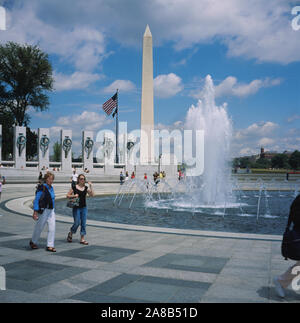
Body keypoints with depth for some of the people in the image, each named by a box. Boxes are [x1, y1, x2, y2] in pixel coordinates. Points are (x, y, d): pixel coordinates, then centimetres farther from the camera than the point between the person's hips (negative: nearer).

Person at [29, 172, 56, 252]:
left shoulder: (51, 188, 9)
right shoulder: (42, 188, -14)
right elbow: (36, 200, -14)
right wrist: (35, 212, -17)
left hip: (51, 211, 7)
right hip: (44, 210, -6)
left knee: (52, 228, -1)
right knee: (39, 227, 9)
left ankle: (50, 246, 5)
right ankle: (33, 242, 33)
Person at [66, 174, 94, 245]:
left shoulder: (86, 188, 4)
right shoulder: (74, 187, -4)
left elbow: (92, 194, -7)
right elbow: (67, 195, 0)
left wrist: (90, 186, -13)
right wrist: (74, 195, -17)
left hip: (84, 207, 4)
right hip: (76, 208, -3)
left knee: (83, 223, 4)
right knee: (77, 222, -4)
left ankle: (82, 239, 12)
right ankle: (70, 234, 24)